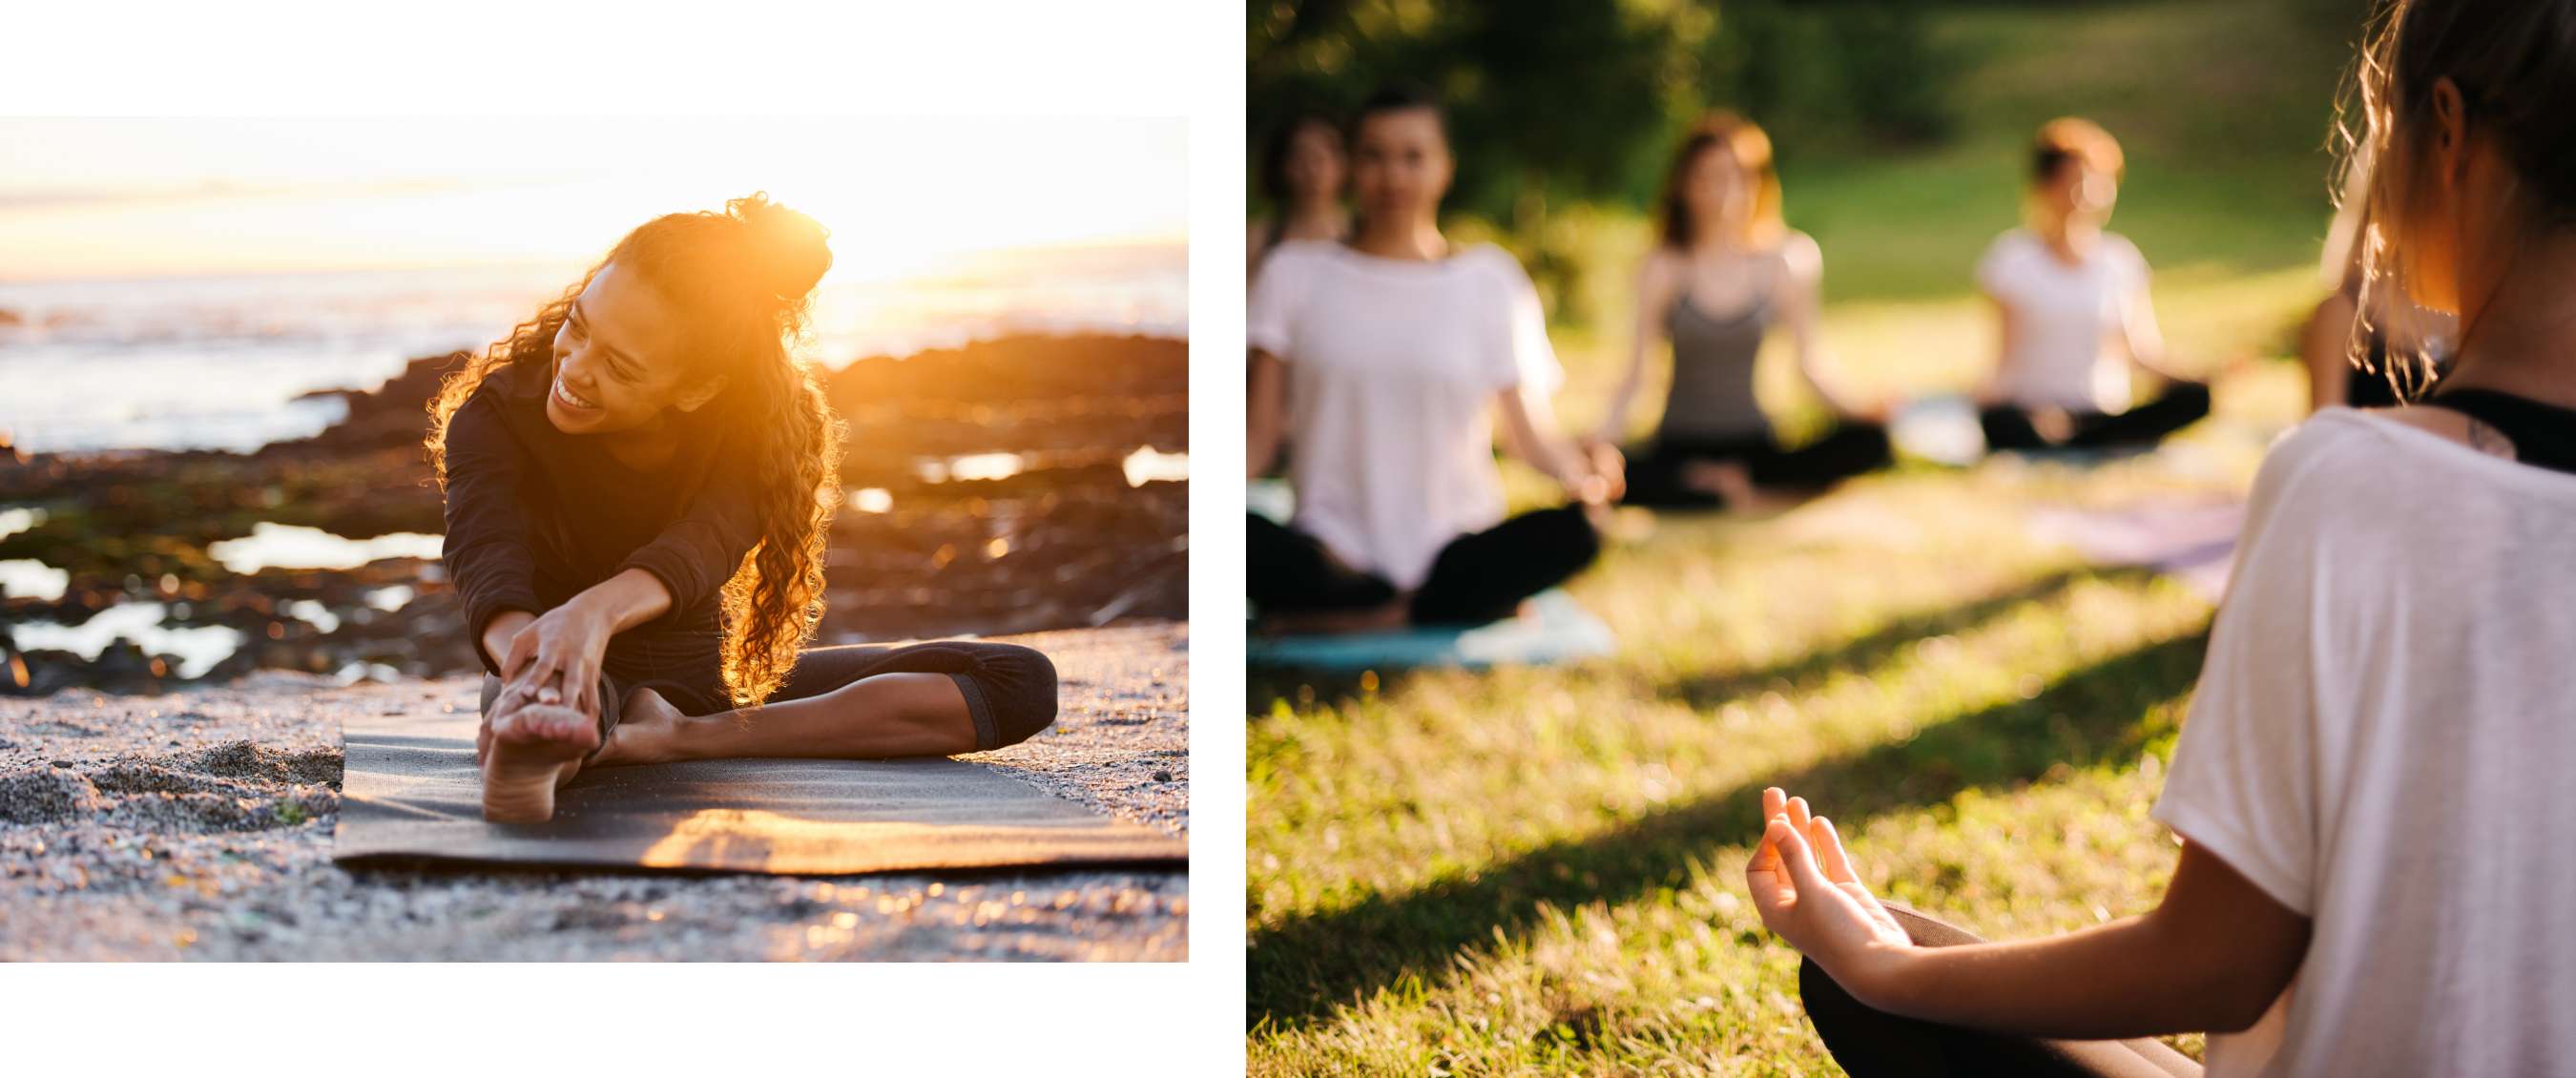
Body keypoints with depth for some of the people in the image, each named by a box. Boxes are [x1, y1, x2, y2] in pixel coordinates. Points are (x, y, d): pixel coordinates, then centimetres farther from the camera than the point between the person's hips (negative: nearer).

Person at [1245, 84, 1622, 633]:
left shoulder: (1489, 279, 8)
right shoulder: (1296, 273, 8)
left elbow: (1531, 430, 6)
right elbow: (1260, 434, 4)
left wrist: (1581, 470, -17)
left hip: (1452, 551, 0)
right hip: (1334, 554, 0)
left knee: (1571, 533, -31)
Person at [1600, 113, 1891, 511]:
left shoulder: (1785, 261, 0)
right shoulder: (1665, 266, -4)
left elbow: (1810, 365, 4)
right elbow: (1636, 370, -5)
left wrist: (1864, 408, -14)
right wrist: (1605, 435, -22)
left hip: (1752, 443, 2)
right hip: (1680, 445, -2)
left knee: (1869, 442, -24)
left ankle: (1728, 480, -20)